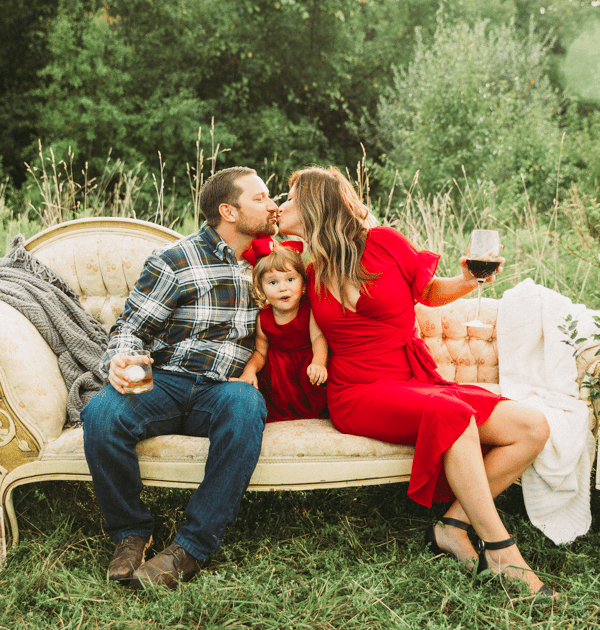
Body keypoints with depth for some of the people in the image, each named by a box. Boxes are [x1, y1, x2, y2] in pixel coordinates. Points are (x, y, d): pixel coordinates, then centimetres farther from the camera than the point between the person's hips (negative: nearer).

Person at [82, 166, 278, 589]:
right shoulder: (174, 262, 3)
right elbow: (131, 327, 2)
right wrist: (120, 361, -19)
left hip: (225, 389, 2)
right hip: (166, 381, -1)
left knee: (246, 404, -36)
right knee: (101, 414, -33)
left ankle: (190, 549, -31)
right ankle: (131, 533, -8)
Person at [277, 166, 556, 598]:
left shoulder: (384, 244, 1)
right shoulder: (306, 267, 7)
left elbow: (432, 293, 14)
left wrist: (469, 279, -4)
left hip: (419, 382, 3)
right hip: (359, 395, -2)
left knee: (533, 429, -15)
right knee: (453, 415, -34)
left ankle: (453, 525, -13)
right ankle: (501, 552, -26)